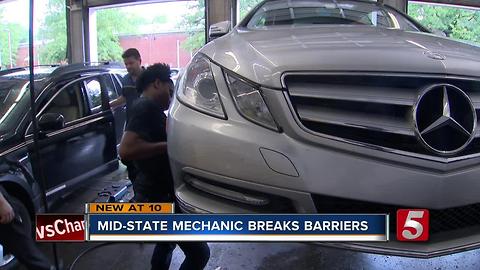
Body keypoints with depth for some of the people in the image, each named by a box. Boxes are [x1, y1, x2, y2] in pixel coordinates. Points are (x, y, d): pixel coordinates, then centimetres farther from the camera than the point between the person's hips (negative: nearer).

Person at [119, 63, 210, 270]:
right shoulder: (148, 106, -18)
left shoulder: (147, 107, 14)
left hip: (157, 192, 11)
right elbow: (126, 150, -32)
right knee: (199, 253, -4)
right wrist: (168, 145, -25)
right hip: (158, 196, -11)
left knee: (166, 243, 31)